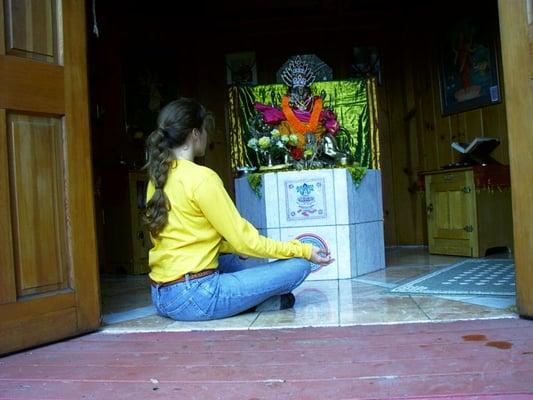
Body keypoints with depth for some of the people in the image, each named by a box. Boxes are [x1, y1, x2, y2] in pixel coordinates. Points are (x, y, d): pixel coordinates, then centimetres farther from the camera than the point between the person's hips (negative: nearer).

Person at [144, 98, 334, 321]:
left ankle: (253, 299, 19)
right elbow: (244, 240, -13)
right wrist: (304, 251, -3)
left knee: (230, 258, 35)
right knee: (298, 266, -5)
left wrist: (237, 248, 24)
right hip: (194, 298, -9)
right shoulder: (202, 177, -15)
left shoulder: (158, 177, 9)